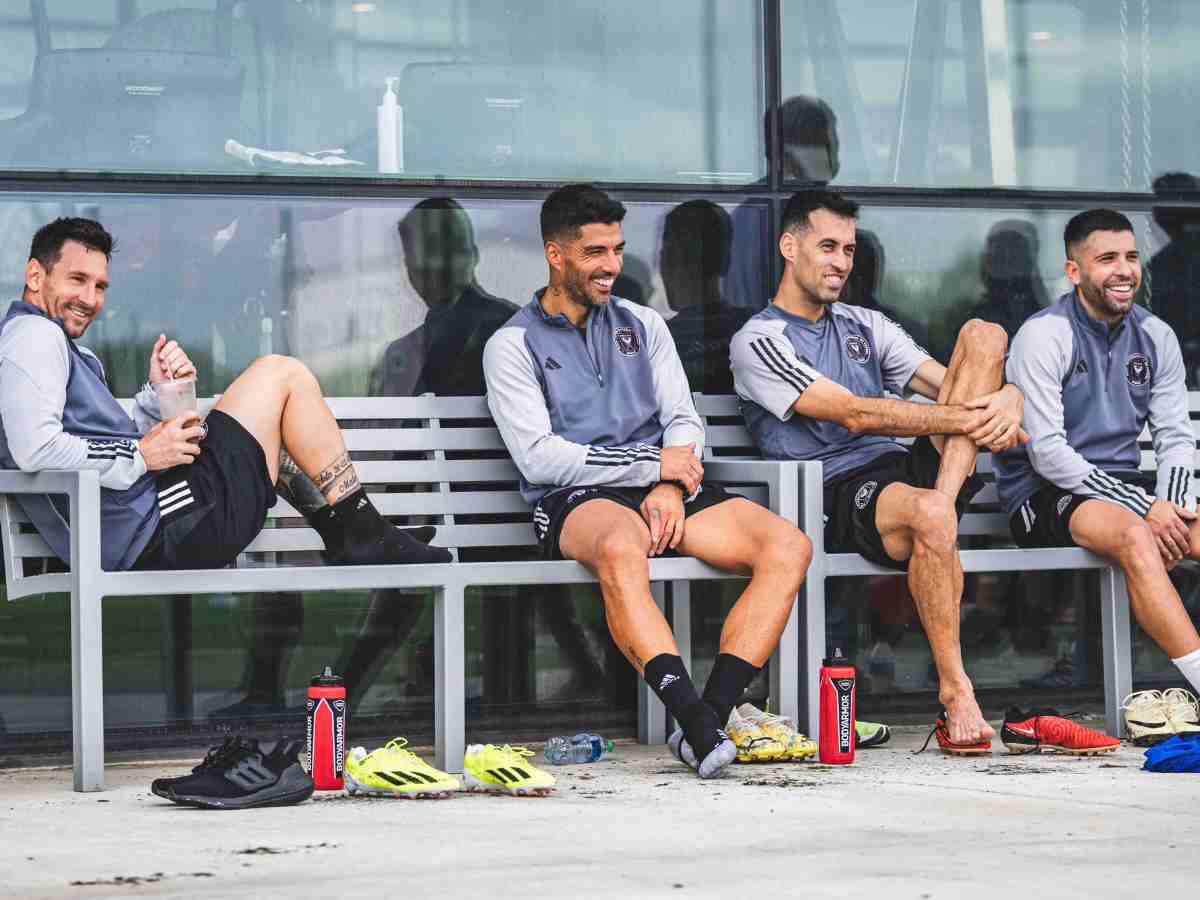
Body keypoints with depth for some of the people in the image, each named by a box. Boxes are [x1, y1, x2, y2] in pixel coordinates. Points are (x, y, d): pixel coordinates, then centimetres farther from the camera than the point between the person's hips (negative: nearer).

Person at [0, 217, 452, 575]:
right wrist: (143, 456, -18)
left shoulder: (59, 346, 23)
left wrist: (158, 394, 4)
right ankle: (360, 531, 8)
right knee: (283, 374, 1)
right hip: (156, 535, -11)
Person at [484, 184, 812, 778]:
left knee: (789, 547, -21)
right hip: (577, 504, -5)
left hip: (664, 492, 5)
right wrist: (652, 464, -7)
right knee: (622, 549, -42)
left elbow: (685, 422, 15)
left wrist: (671, 486, -7)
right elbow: (540, 458, -6)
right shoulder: (513, 345, 7)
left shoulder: (644, 325, 22)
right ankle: (697, 724, -49)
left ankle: (712, 715, -32)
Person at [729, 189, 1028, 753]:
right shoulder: (758, 342, 1)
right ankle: (954, 694, -31)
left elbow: (952, 388, 16)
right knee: (929, 516, -42)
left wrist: (1008, 400, -9)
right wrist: (964, 419, -18)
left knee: (983, 336, -8)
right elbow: (855, 414, -11)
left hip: (909, 471, 7)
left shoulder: (865, 326, 25)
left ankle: (943, 494, -25)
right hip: (838, 496, -6)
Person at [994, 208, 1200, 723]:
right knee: (1133, 535, -36)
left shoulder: (1155, 337, 10)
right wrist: (1145, 507, -20)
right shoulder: (1045, 335, -9)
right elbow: (1047, 452, -16)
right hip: (1043, 493, -6)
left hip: (1122, 485, 6)